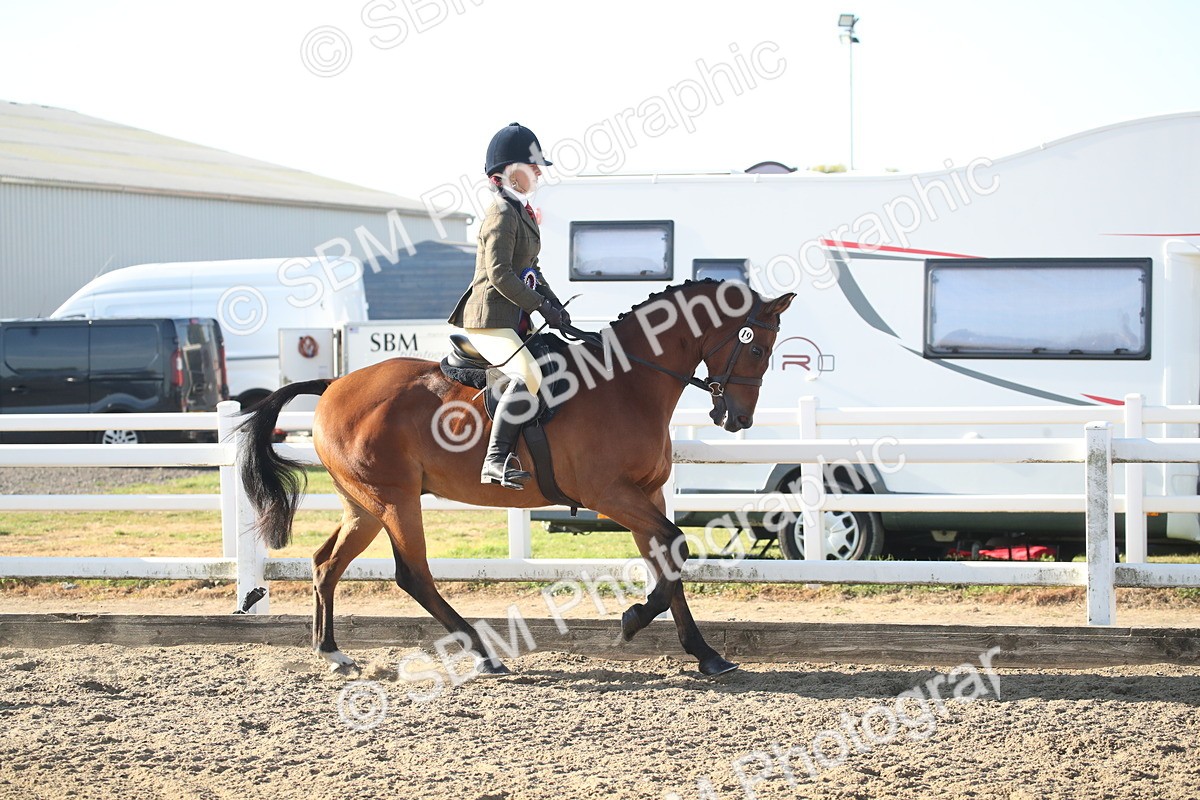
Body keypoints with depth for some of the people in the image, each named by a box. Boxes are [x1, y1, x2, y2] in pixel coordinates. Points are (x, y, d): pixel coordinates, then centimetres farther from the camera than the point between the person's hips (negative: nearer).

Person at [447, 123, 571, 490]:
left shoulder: (521, 212, 18)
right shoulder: (502, 215, -13)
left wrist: (555, 304, 10)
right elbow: (500, 274, -21)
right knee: (529, 375, -28)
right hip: (490, 320, -11)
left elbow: (530, 269, 25)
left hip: (513, 320, 11)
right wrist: (542, 307, -18)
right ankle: (495, 461, -31)